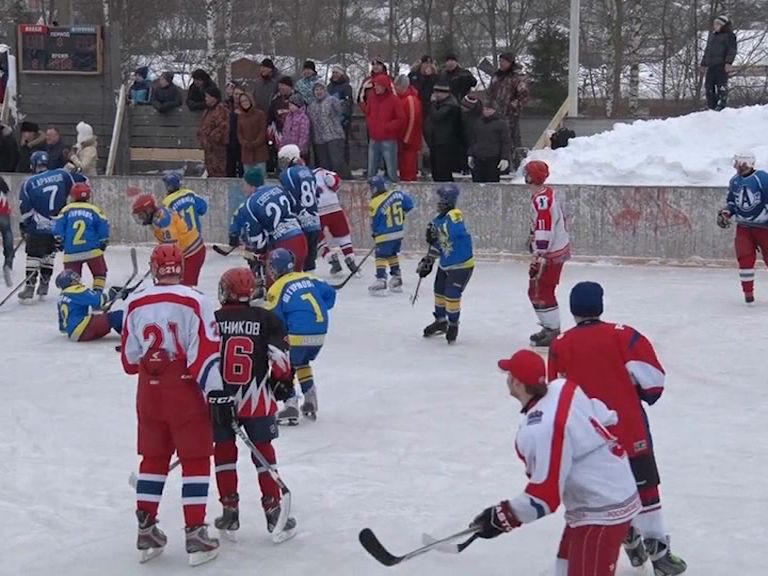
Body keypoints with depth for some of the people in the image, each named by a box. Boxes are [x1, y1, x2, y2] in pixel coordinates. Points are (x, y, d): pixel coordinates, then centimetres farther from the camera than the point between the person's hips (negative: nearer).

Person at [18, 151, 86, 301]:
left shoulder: (29, 183, -6)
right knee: (49, 253, 19)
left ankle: (29, 287, 2)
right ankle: (44, 286, 21)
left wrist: (23, 226, 11)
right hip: (60, 226, 3)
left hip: (38, 228, -3)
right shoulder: (61, 175, -1)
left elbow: (25, 209, -5)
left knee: (33, 255, 6)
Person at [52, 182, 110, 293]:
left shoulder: (66, 210, 6)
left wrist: (59, 242, 13)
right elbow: (103, 226, 2)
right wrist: (103, 244, 14)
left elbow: (58, 226, 1)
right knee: (99, 273, 13)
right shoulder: (95, 210, 5)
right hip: (92, 250, 0)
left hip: (71, 252, 1)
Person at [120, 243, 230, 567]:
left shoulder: (135, 304, 2)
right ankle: (195, 535, 1)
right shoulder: (194, 303, -11)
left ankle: (146, 531, 19)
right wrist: (216, 393, -15)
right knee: (195, 460, 3)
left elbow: (129, 360, 8)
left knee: (153, 458, 17)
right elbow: (206, 353, -16)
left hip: (149, 391, 4)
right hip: (185, 392, -4)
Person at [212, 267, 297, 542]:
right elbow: (280, 356, -4)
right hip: (258, 401, 0)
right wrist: (284, 381, 13)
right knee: (264, 453, 8)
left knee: (224, 452, 14)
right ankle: (273, 511, 6)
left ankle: (230, 511, 14)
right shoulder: (266, 319, 0)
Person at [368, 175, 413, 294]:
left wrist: (374, 235, 11)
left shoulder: (375, 204, -18)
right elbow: (409, 205, 7)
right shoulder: (397, 194, -4)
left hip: (385, 235, -6)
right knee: (392, 255, 21)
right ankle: (397, 279, 25)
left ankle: (381, 280, -11)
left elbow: (375, 223, -7)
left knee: (381, 256, 1)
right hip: (399, 232, 6)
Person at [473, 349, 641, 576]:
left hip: (601, 511, -10)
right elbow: (605, 417, 9)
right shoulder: (562, 387, -5)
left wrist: (505, 517, -16)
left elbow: (545, 496, -25)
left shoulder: (540, 430, -30)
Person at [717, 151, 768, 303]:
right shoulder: (734, 181, 7)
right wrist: (725, 213, 5)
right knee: (745, 258, -9)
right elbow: (731, 202, 20)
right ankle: (748, 292, -1)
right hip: (743, 227, 4)